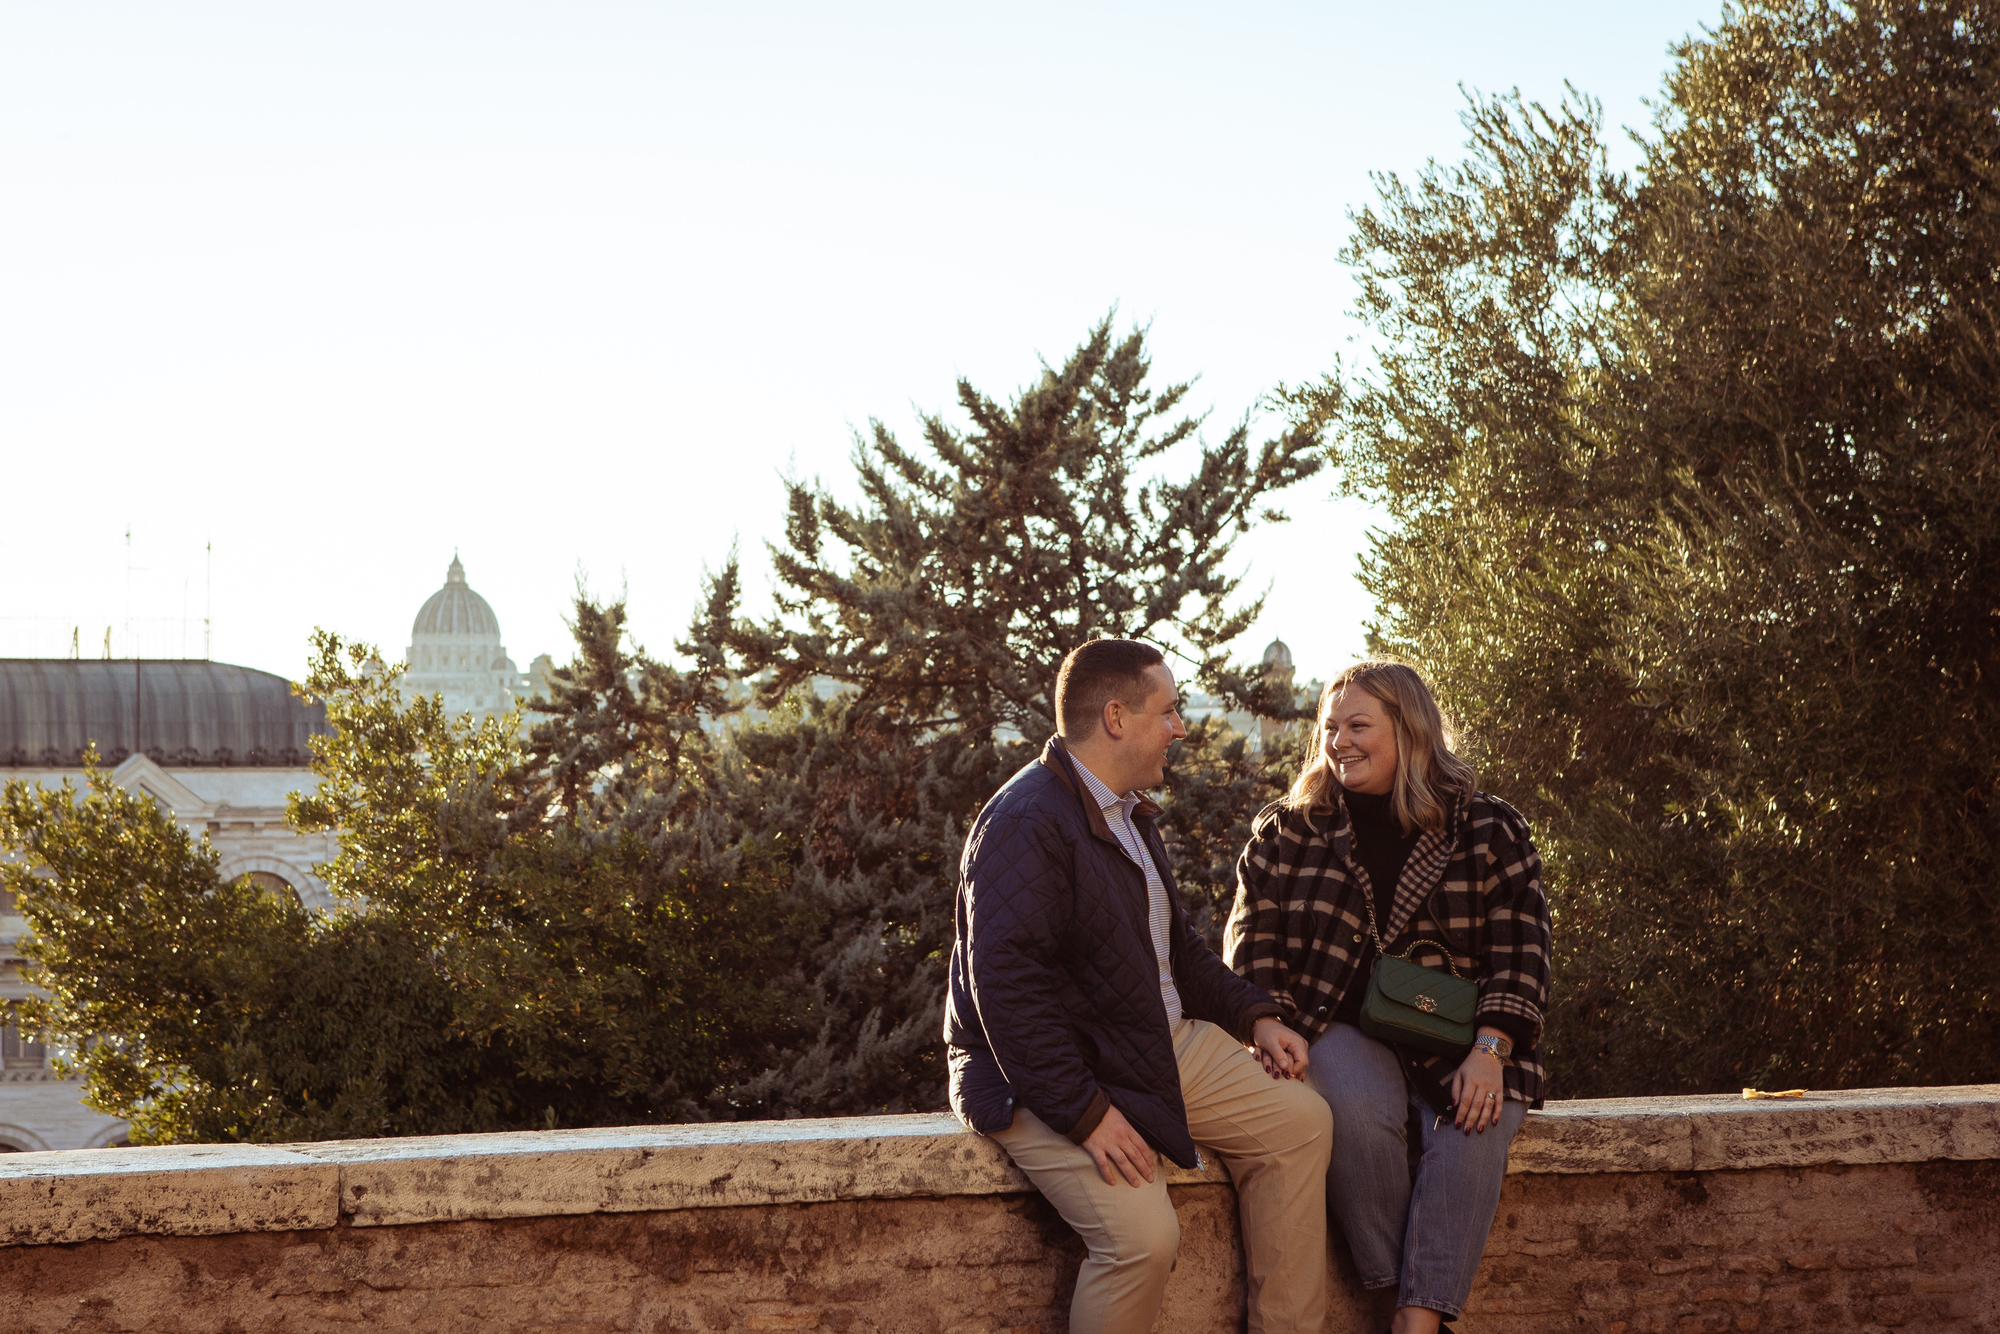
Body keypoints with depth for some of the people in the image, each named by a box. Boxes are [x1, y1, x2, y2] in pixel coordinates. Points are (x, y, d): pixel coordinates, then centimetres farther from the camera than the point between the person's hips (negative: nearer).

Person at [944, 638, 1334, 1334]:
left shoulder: (1130, 814, 14)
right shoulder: (1027, 824, -20)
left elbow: (1175, 944, 26)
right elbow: (1006, 987, -27)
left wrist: (1254, 1015, 11)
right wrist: (1087, 1114, -29)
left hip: (1160, 1044, 10)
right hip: (1055, 1077, -10)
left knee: (1300, 1121, 3)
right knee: (1143, 1234, -28)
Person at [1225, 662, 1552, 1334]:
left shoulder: (1490, 830, 6)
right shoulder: (1286, 832, 11)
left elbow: (1520, 951, 0)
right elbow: (1253, 940, 7)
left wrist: (1488, 1052, -14)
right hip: (1343, 1031, 0)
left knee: (1474, 1128, -32)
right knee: (1357, 1111, -35)